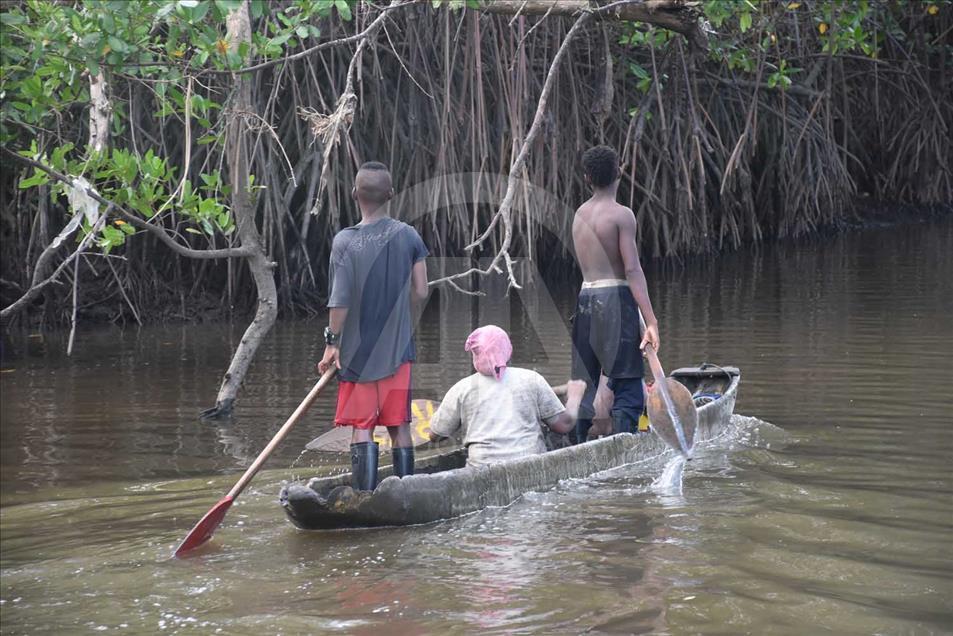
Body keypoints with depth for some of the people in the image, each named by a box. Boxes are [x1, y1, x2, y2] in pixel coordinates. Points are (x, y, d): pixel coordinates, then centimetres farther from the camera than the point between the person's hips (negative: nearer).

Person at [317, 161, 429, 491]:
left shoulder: (345, 241, -11)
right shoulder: (408, 236, -2)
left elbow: (339, 300, -12)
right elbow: (420, 293, 1)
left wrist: (332, 342, -1)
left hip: (357, 350, -2)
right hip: (397, 349, 2)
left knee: (361, 427, 1)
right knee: (399, 426, 9)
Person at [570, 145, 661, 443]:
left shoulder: (580, 214, 14)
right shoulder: (622, 215, -6)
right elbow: (632, 270, -13)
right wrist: (650, 320, -15)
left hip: (585, 300, 6)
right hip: (615, 298, -6)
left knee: (584, 385, 11)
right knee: (627, 391, -7)